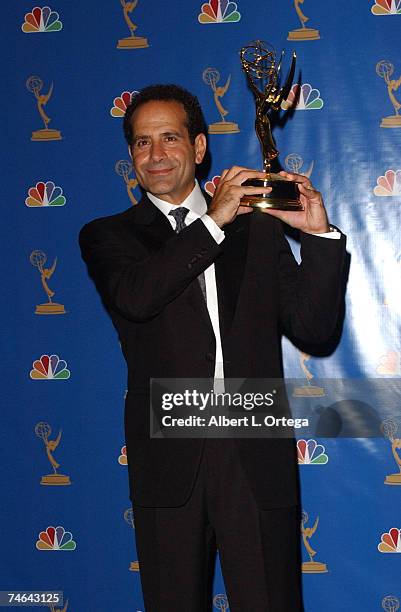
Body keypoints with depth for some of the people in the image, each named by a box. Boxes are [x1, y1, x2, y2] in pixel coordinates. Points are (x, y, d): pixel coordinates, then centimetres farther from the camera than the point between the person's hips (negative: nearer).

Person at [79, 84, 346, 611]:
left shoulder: (258, 228, 12)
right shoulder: (107, 236, 8)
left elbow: (313, 325, 5)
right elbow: (134, 296, -15)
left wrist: (319, 235, -7)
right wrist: (213, 221, -14)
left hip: (257, 454, 1)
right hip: (168, 461, 0)